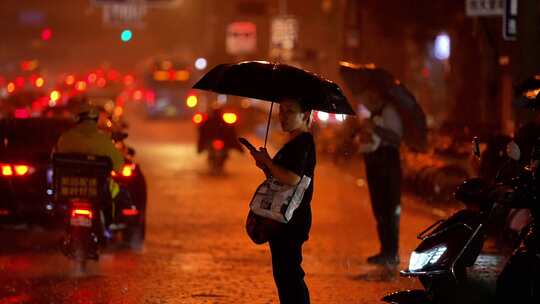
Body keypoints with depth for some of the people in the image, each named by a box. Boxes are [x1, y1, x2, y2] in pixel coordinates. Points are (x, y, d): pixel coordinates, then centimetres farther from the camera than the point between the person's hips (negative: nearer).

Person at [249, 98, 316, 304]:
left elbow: (292, 178, -28)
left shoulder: (302, 143, -15)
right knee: (284, 274, 18)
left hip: (291, 222, -11)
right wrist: (266, 166, 4)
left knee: (288, 274, -10)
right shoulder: (293, 144, 18)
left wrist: (267, 162, -16)